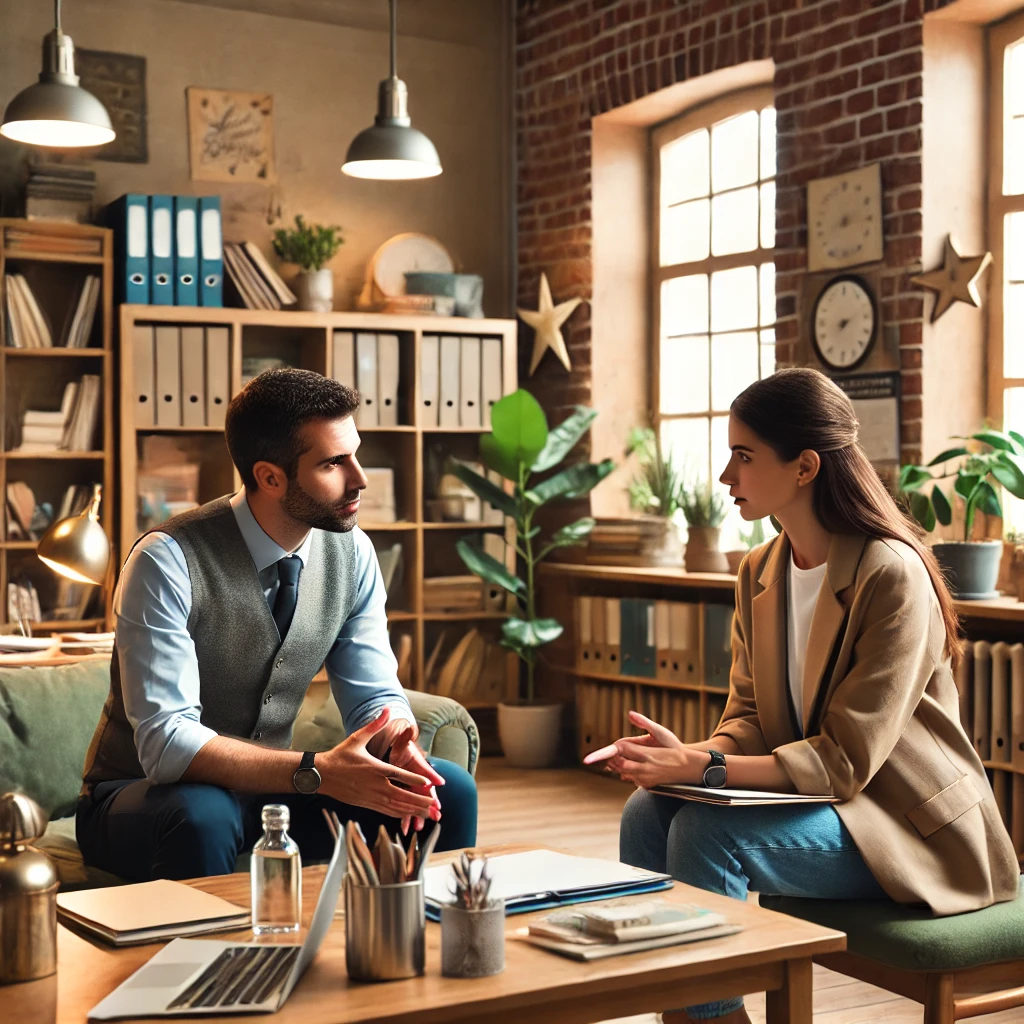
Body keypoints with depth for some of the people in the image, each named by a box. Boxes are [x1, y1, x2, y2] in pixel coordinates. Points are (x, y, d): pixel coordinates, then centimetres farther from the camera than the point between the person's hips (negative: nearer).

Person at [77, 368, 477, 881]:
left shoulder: (352, 553, -6)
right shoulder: (167, 561, -24)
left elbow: (375, 695, 0)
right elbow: (166, 742, -30)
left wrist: (396, 743, -25)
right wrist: (318, 773, -39)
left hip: (268, 787, 5)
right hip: (144, 797, -5)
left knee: (448, 790, -14)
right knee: (202, 816, -39)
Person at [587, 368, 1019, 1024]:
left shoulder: (891, 575, -20)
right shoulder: (760, 573, 5)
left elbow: (846, 760, -22)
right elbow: (749, 716, 6)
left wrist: (700, 766, -29)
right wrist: (683, 756, -16)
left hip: (912, 827, -7)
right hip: (807, 794, 7)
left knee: (707, 831, -26)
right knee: (648, 813, -15)